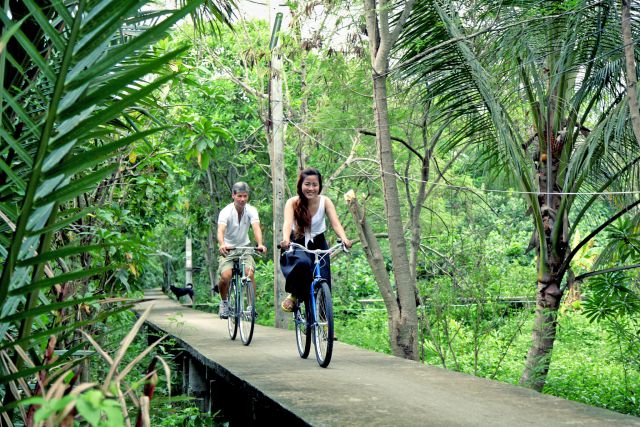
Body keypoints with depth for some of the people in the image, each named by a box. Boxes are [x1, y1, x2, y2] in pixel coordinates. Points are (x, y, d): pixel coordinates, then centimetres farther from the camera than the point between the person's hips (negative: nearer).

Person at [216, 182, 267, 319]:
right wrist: (222, 245, -55)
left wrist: (260, 244, -46)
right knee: (225, 276, -24)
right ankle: (224, 302, 5)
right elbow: (221, 230, -33)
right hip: (227, 249, -2)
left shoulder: (251, 210, -10)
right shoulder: (226, 212, -17)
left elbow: (256, 228, -26)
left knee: (250, 274, -23)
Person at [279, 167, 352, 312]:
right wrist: (285, 239, -55)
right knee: (302, 263, -35)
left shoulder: (325, 201, -14)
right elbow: (288, 223, -34)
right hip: (297, 244, -2)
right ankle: (293, 295, -9)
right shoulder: (292, 202, -18)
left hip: (318, 244, 2)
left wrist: (344, 239, -46)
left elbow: (335, 223, -25)